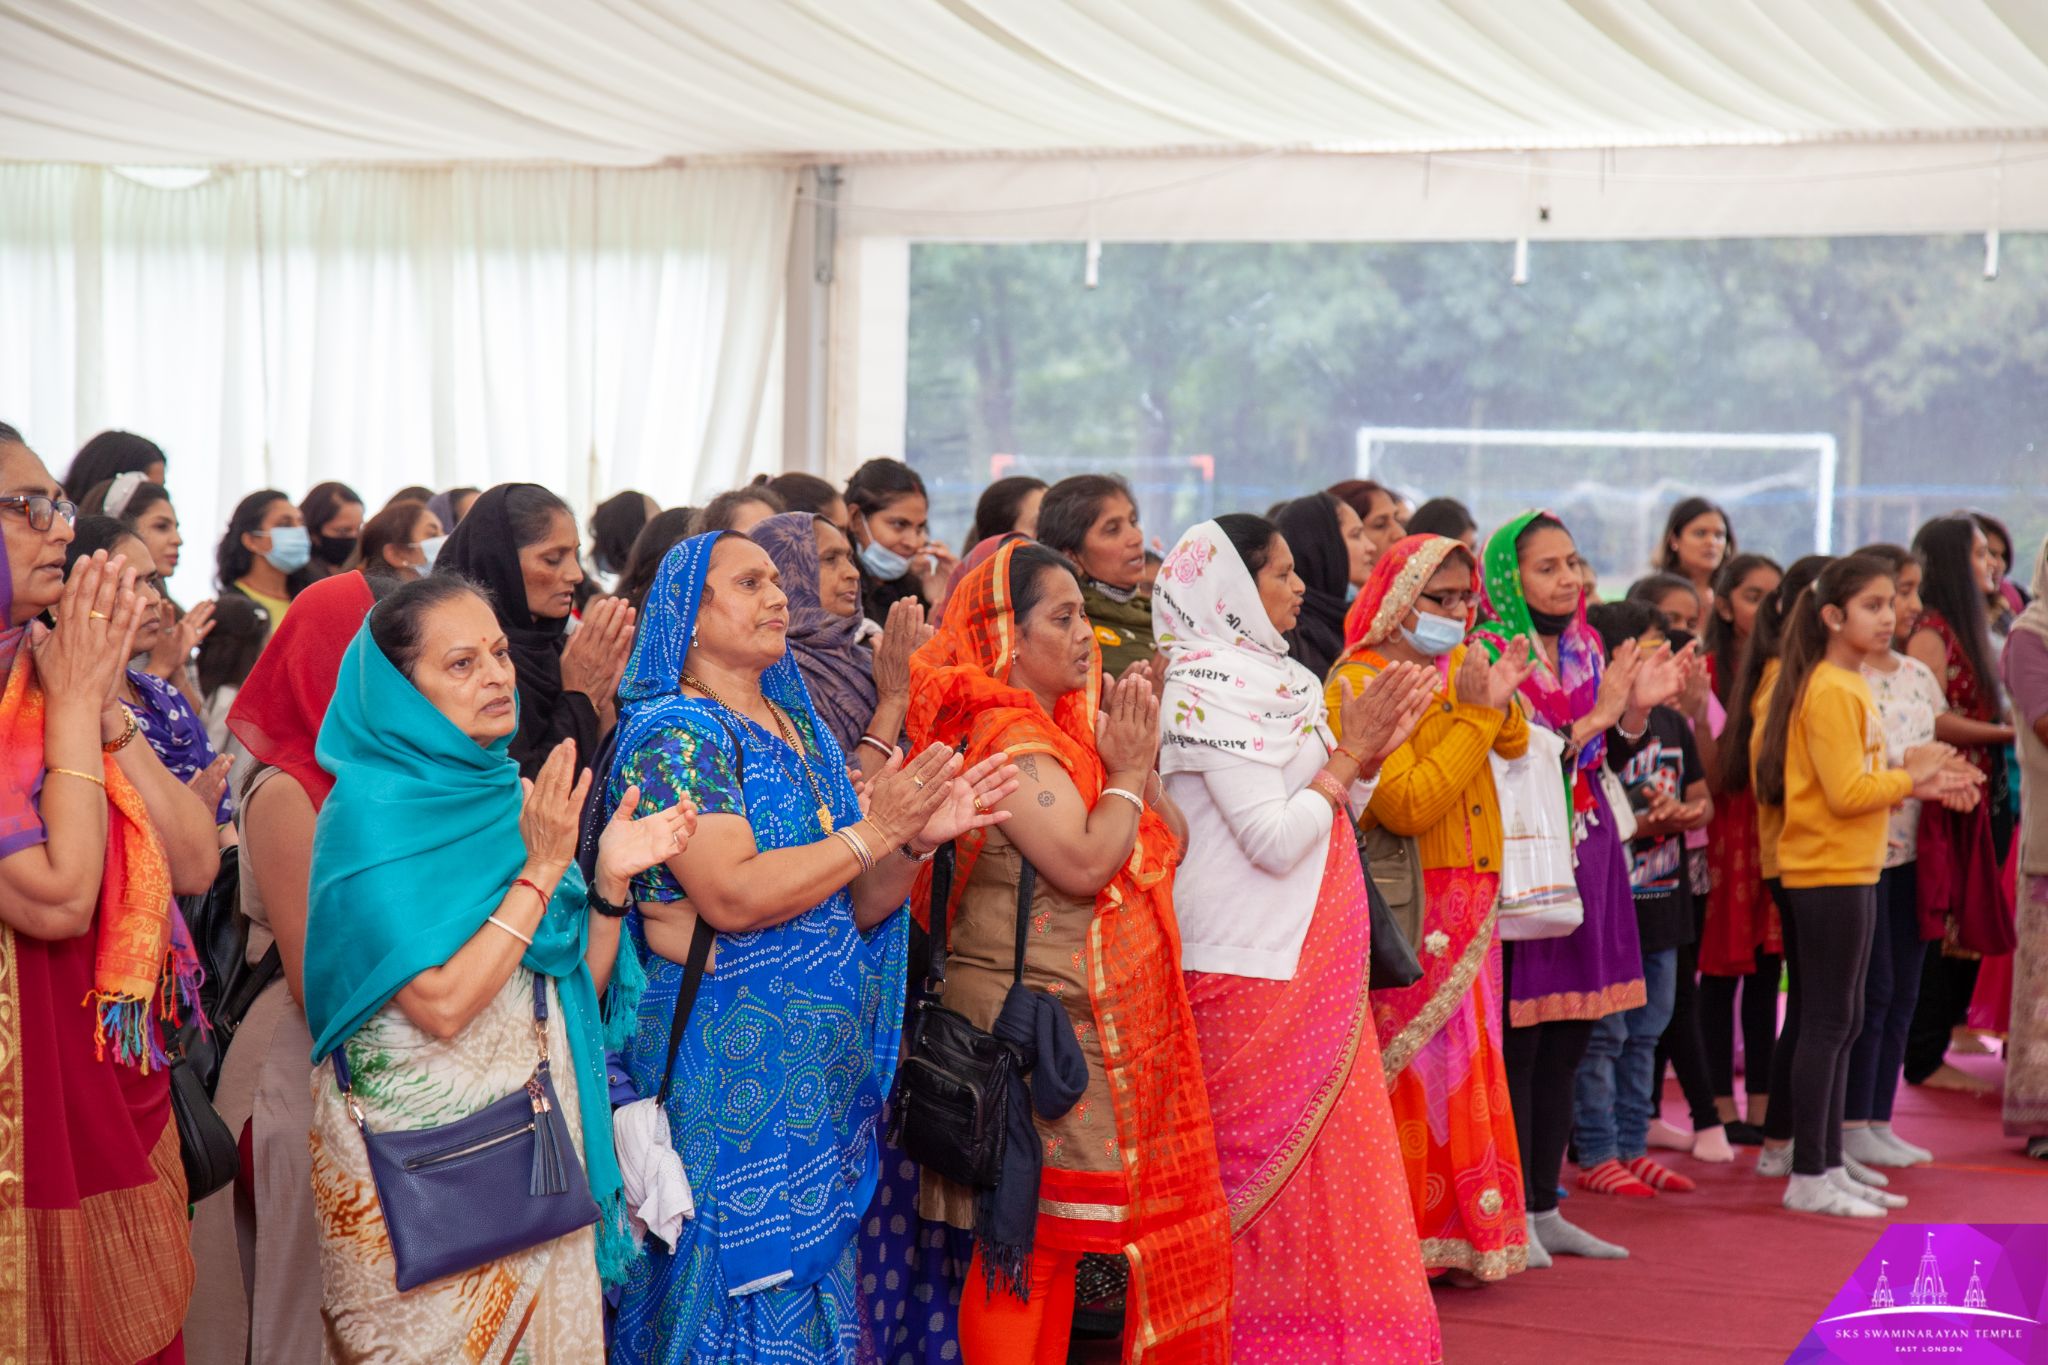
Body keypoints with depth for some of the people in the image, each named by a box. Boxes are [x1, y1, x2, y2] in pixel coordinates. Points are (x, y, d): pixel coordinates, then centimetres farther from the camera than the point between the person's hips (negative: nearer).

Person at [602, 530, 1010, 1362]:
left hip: (823, 1066, 8)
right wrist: (872, 831, -16)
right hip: (731, 1066, -8)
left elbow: (848, 909, 14)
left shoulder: (798, 728, 13)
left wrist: (919, 839, -4)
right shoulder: (677, 731, -10)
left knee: (817, 1278, 12)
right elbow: (732, 896, -22)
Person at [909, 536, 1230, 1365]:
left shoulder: (1059, 728, 15)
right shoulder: (1007, 738, -13)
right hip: (1036, 1028, -9)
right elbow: (1084, 864, -24)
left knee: (1057, 1236, 12)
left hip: (1089, 1029, 9)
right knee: (1029, 1237, -5)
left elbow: (1163, 844, 16)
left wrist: (1134, 760, 1)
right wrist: (1127, 773, -10)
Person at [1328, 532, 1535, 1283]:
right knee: (1408, 1063, -5)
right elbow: (1406, 806, -21)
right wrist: (1475, 714, -19)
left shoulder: (1461, 664, 13)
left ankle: (1463, 1234, 19)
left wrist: (1501, 700, -8)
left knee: (1467, 1063, 11)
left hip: (1470, 901, 8)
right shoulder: (1358, 682, -11)